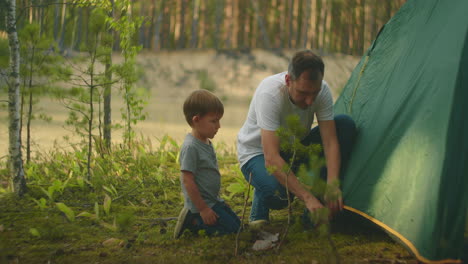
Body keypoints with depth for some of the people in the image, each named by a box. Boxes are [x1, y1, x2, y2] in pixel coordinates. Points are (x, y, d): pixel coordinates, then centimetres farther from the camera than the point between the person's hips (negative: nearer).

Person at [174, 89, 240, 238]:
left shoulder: (206, 143, 7)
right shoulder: (190, 147, -23)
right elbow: (188, 181, -25)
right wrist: (203, 209, -22)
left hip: (213, 200, 10)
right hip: (201, 203, -10)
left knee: (236, 223, 15)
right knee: (232, 228, -10)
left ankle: (193, 221, 11)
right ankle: (192, 220, -3)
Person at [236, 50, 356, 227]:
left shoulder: (322, 90, -20)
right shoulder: (269, 94, -36)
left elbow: (330, 142, -19)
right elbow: (271, 158, -40)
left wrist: (333, 185, -36)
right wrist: (307, 197, -45)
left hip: (295, 149, 6)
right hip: (257, 152, -6)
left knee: (345, 125, -18)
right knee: (279, 192, -40)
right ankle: (258, 215, 1)